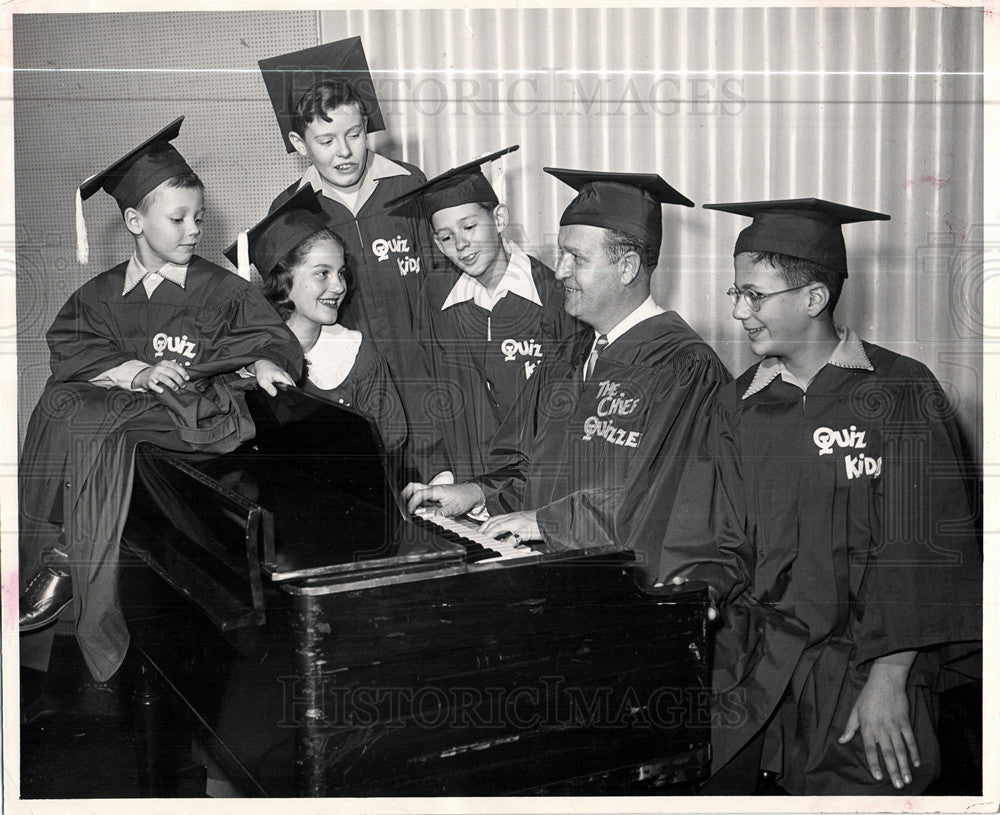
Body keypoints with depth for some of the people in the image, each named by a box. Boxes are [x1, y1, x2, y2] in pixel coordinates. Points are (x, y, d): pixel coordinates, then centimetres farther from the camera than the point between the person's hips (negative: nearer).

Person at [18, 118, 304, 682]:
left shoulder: (222, 289, 10)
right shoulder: (100, 295, 14)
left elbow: (273, 339, 7)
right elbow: (69, 350, 0)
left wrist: (265, 363, -17)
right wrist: (138, 371, -15)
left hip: (190, 415, -3)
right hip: (110, 412, 3)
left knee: (89, 420, -30)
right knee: (60, 402, -29)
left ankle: (64, 563, -21)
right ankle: (54, 555, -23)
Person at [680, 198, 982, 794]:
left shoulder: (901, 392, -4)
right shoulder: (739, 406, 10)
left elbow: (925, 549, -7)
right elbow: (734, 544, 12)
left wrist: (888, 681, -12)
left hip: (863, 663, -2)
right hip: (757, 660, 3)